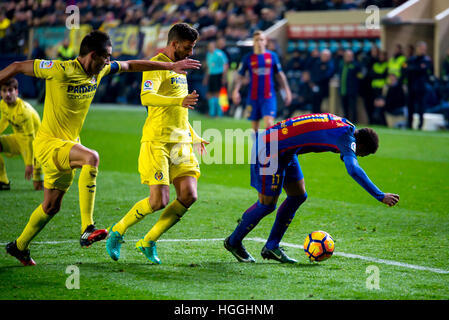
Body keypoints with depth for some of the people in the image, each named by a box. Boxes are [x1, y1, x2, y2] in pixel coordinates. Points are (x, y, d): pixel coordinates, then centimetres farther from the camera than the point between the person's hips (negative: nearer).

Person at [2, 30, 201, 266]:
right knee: (91, 157, -34)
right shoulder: (59, 70, -19)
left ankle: (19, 246, 33)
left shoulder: (99, 71, 3)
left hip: (68, 144, 9)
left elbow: (131, 66, 14)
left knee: (51, 207, 14)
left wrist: (170, 66, 13)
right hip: (48, 142, -9)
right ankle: (87, 229, -38)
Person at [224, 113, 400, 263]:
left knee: (298, 196, 9)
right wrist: (380, 196, -33)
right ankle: (233, 242, 18)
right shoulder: (346, 136, -22)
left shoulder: (343, 124, 6)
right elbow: (354, 170, -34)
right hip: (268, 150, -10)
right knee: (267, 204, -2)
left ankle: (271, 247, 14)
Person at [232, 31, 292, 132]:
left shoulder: (272, 56, 5)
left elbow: (280, 75, 13)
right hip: (253, 96, 1)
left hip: (269, 96, -1)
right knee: (254, 127, 7)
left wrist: (286, 91, 11)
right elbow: (240, 76, 5)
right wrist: (236, 90, -9)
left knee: (269, 123, -17)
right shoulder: (248, 58, 3)